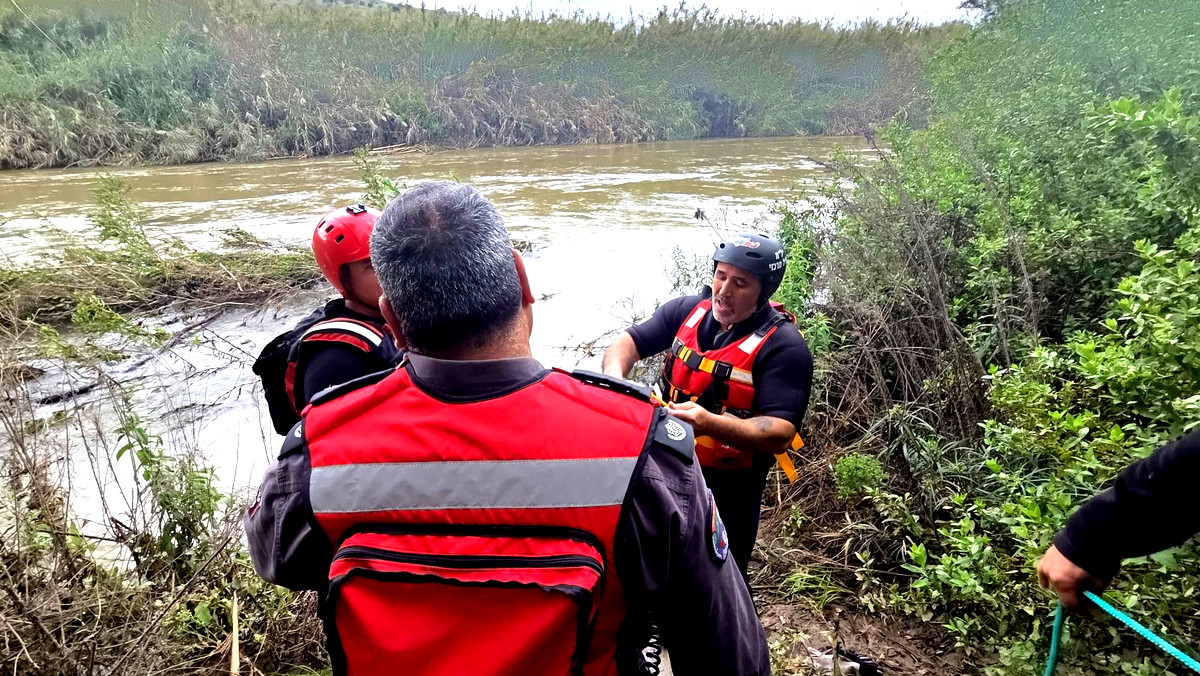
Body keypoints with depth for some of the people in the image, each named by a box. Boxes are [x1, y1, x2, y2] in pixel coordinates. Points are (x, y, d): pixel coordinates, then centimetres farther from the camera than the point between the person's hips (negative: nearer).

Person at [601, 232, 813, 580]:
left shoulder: (783, 346, -18)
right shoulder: (688, 310, -2)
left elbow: (781, 433, -26)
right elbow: (628, 342, -2)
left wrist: (708, 423, -42)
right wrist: (614, 376, -26)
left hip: (728, 489, -5)